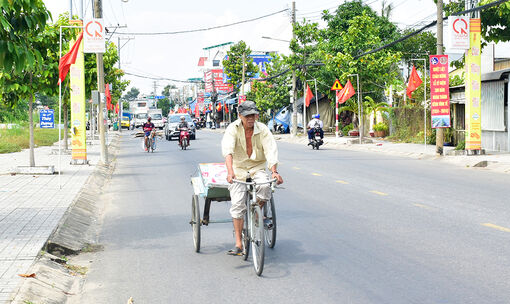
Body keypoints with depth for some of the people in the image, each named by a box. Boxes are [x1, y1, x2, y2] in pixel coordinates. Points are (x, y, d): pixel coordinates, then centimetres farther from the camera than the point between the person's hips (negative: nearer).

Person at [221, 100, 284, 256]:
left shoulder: (263, 129, -7)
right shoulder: (233, 129, -11)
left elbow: (271, 151, -17)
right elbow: (227, 150, -25)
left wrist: (274, 171, -34)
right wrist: (230, 172, -42)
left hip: (257, 168, 1)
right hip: (238, 169, -1)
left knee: (265, 186, -31)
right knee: (237, 204, -13)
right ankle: (238, 244, -8)